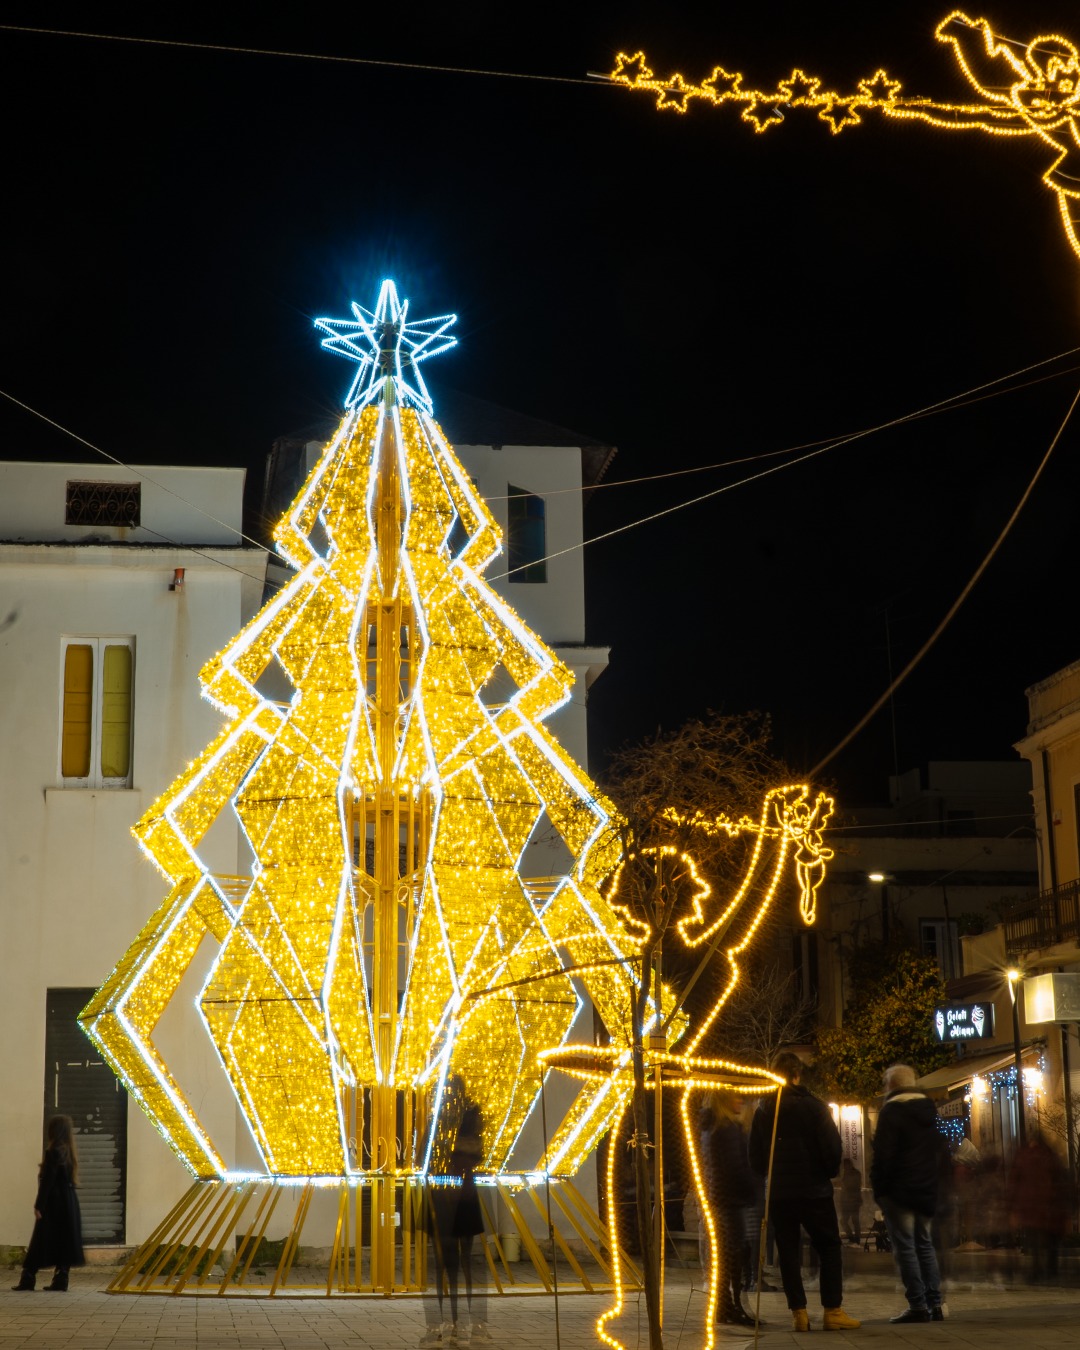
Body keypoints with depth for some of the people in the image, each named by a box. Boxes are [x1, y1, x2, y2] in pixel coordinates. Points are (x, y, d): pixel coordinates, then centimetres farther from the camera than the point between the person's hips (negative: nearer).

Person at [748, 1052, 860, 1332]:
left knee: (788, 1252, 7)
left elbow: (755, 1157, 7)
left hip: (779, 1193, 3)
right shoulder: (813, 1107, -9)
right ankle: (832, 1311, -1)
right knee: (829, 1248, 5)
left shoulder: (763, 1112, 3)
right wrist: (829, 1172, 7)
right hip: (814, 1190, -3)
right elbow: (832, 1147, -11)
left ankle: (798, 1312, 2)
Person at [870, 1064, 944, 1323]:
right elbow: (940, 1149, 16)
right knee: (924, 1244, 14)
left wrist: (879, 1190, -9)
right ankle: (935, 1304, 10)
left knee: (904, 1246, -4)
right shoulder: (930, 1110, 13)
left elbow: (883, 1155, -15)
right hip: (927, 1191, 7)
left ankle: (918, 1305, -9)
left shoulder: (891, 1111, -10)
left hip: (899, 1191, -7)